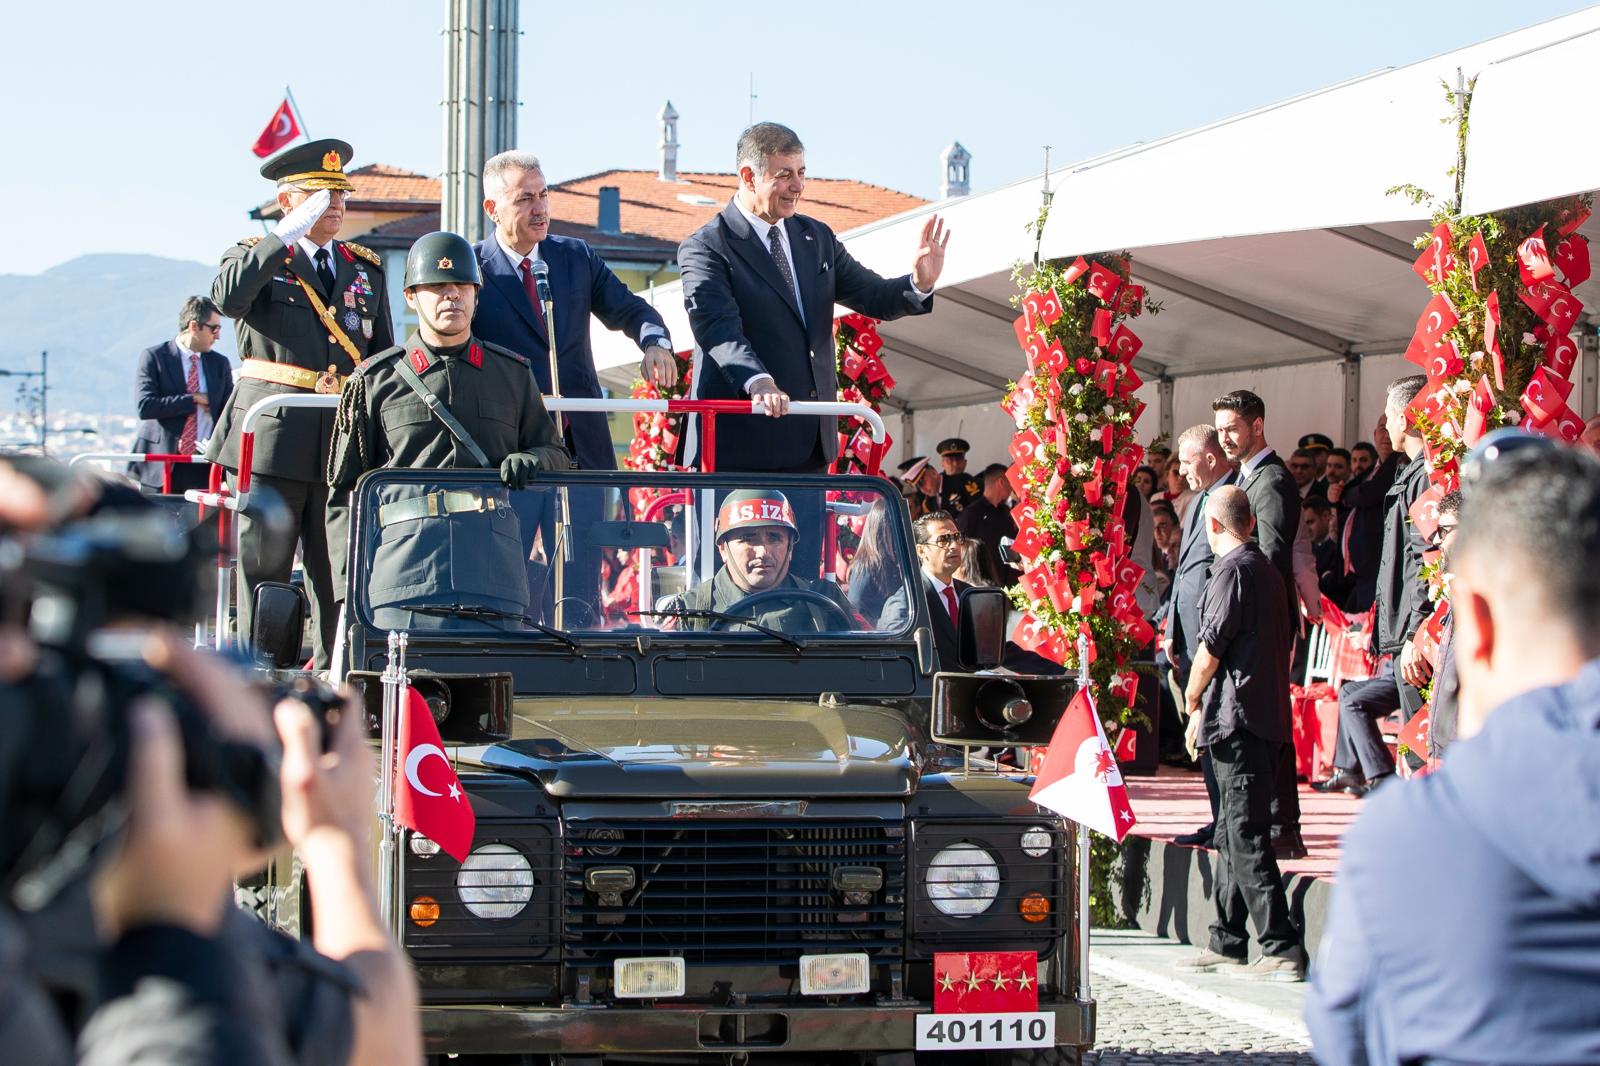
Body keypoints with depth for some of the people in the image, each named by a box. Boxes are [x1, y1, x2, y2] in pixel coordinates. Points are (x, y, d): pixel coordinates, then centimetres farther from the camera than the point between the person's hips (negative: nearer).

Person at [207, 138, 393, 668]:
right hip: (272, 435, -3)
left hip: (345, 439, 4)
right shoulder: (255, 257, 6)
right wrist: (286, 237, -16)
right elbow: (228, 298, -19)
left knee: (338, 571, 2)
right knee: (262, 566, -2)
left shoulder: (366, 269, 18)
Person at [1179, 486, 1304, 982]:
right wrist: (1205, 705, 21)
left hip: (1238, 719, -10)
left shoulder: (1233, 570, -12)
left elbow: (1211, 646, -14)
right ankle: (1227, 943, 22)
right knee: (1233, 834, 16)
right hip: (1267, 717, 10)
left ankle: (1282, 950, -15)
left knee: (1245, 838, -10)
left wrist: (1193, 700, 3)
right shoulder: (1266, 569, 17)